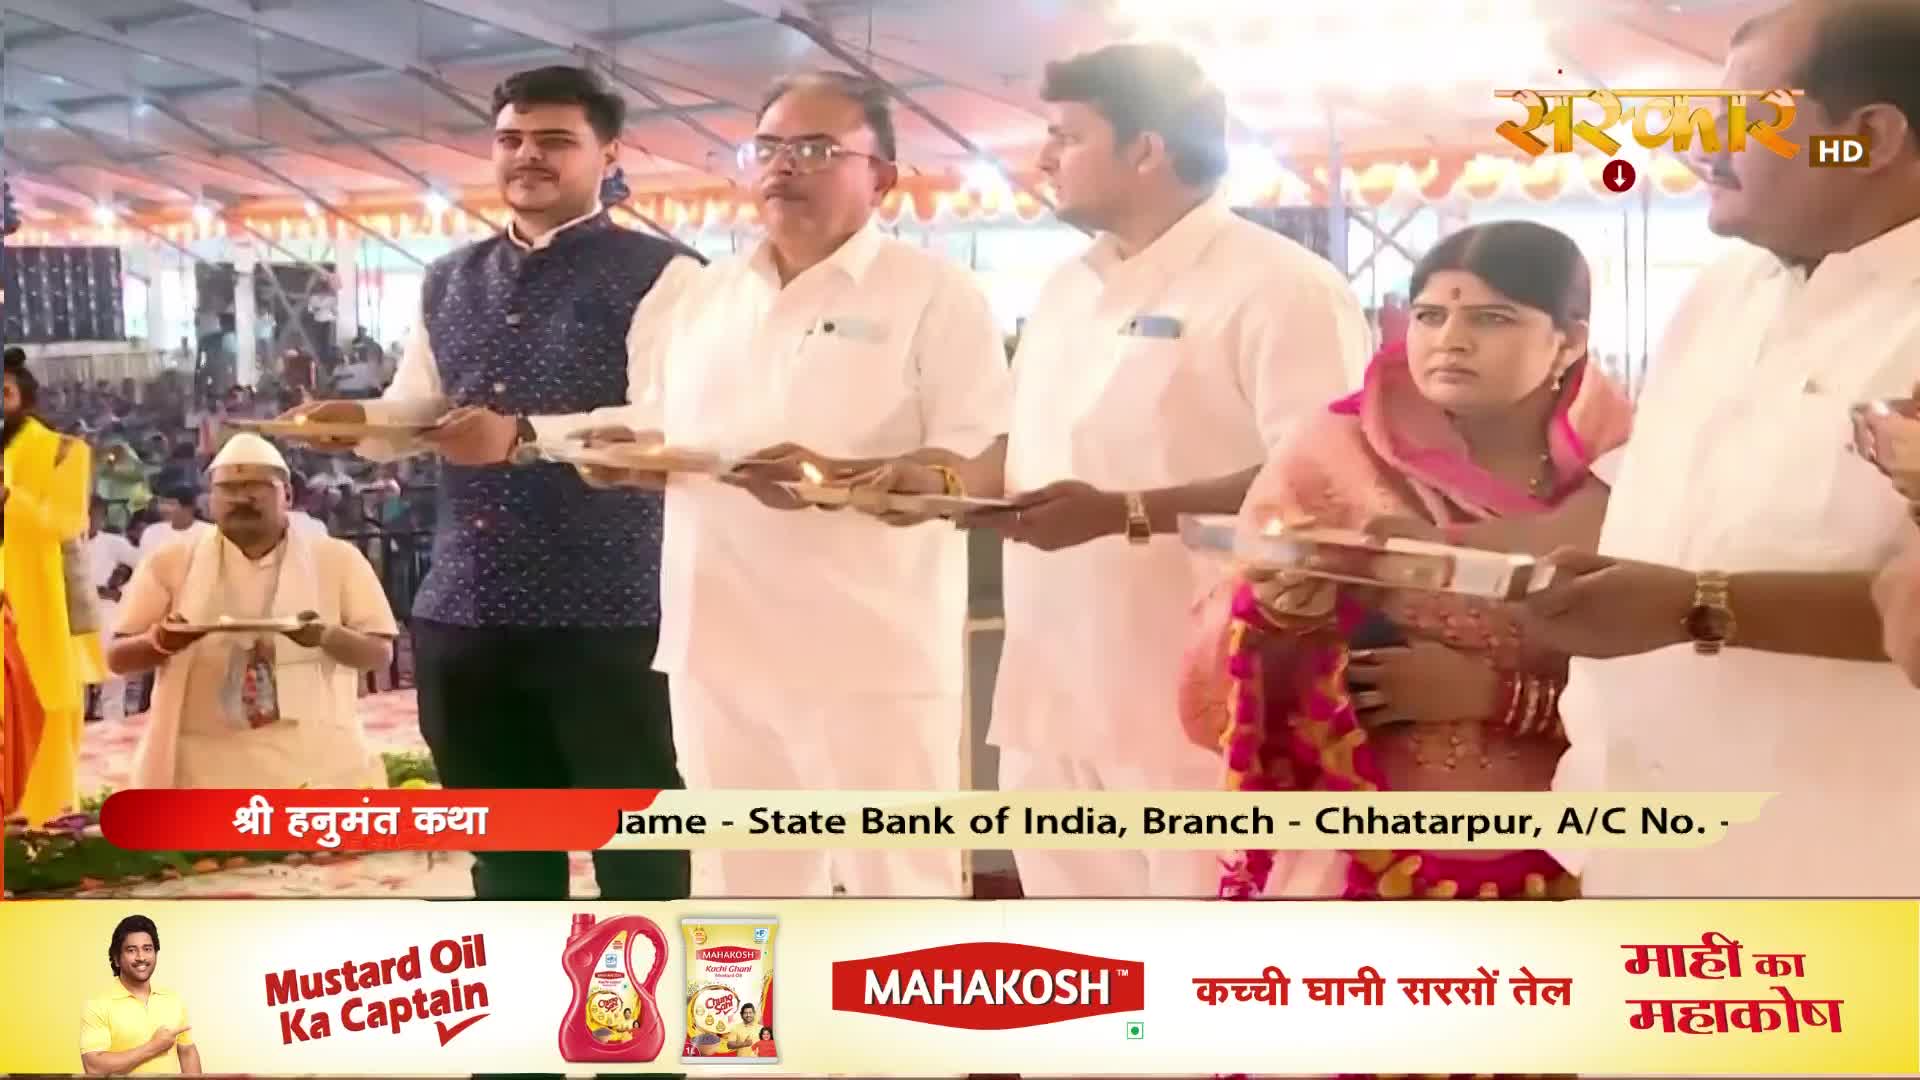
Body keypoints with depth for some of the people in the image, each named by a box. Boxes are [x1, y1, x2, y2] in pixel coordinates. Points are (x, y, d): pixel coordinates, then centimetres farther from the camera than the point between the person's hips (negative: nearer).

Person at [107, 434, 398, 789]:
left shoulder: (338, 560, 5)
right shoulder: (170, 563, 7)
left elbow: (381, 651, 2)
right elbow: (117, 657, 7)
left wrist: (327, 637, -19)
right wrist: (159, 642, -16)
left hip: (313, 764, 0)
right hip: (203, 769, 0)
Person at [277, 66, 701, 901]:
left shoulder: (659, 274, -5)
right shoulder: (450, 282, 18)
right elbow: (416, 409, 19)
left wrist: (526, 435, -29)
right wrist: (358, 420, -4)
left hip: (608, 613, -7)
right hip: (463, 611, 7)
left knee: (638, 846, 4)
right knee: (504, 846, 17)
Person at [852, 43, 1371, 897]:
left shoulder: (1279, 287, -12)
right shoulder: (1068, 290, 16)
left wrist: (1125, 512, -27)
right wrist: (947, 480, 8)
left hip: (1191, 696, -8)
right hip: (1058, 686, 8)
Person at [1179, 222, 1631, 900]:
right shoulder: (1334, 457, -4)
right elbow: (1219, 697, -3)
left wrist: (1495, 696, -16)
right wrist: (1275, 614, -23)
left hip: (1558, 874, 1)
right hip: (1361, 866, -1)